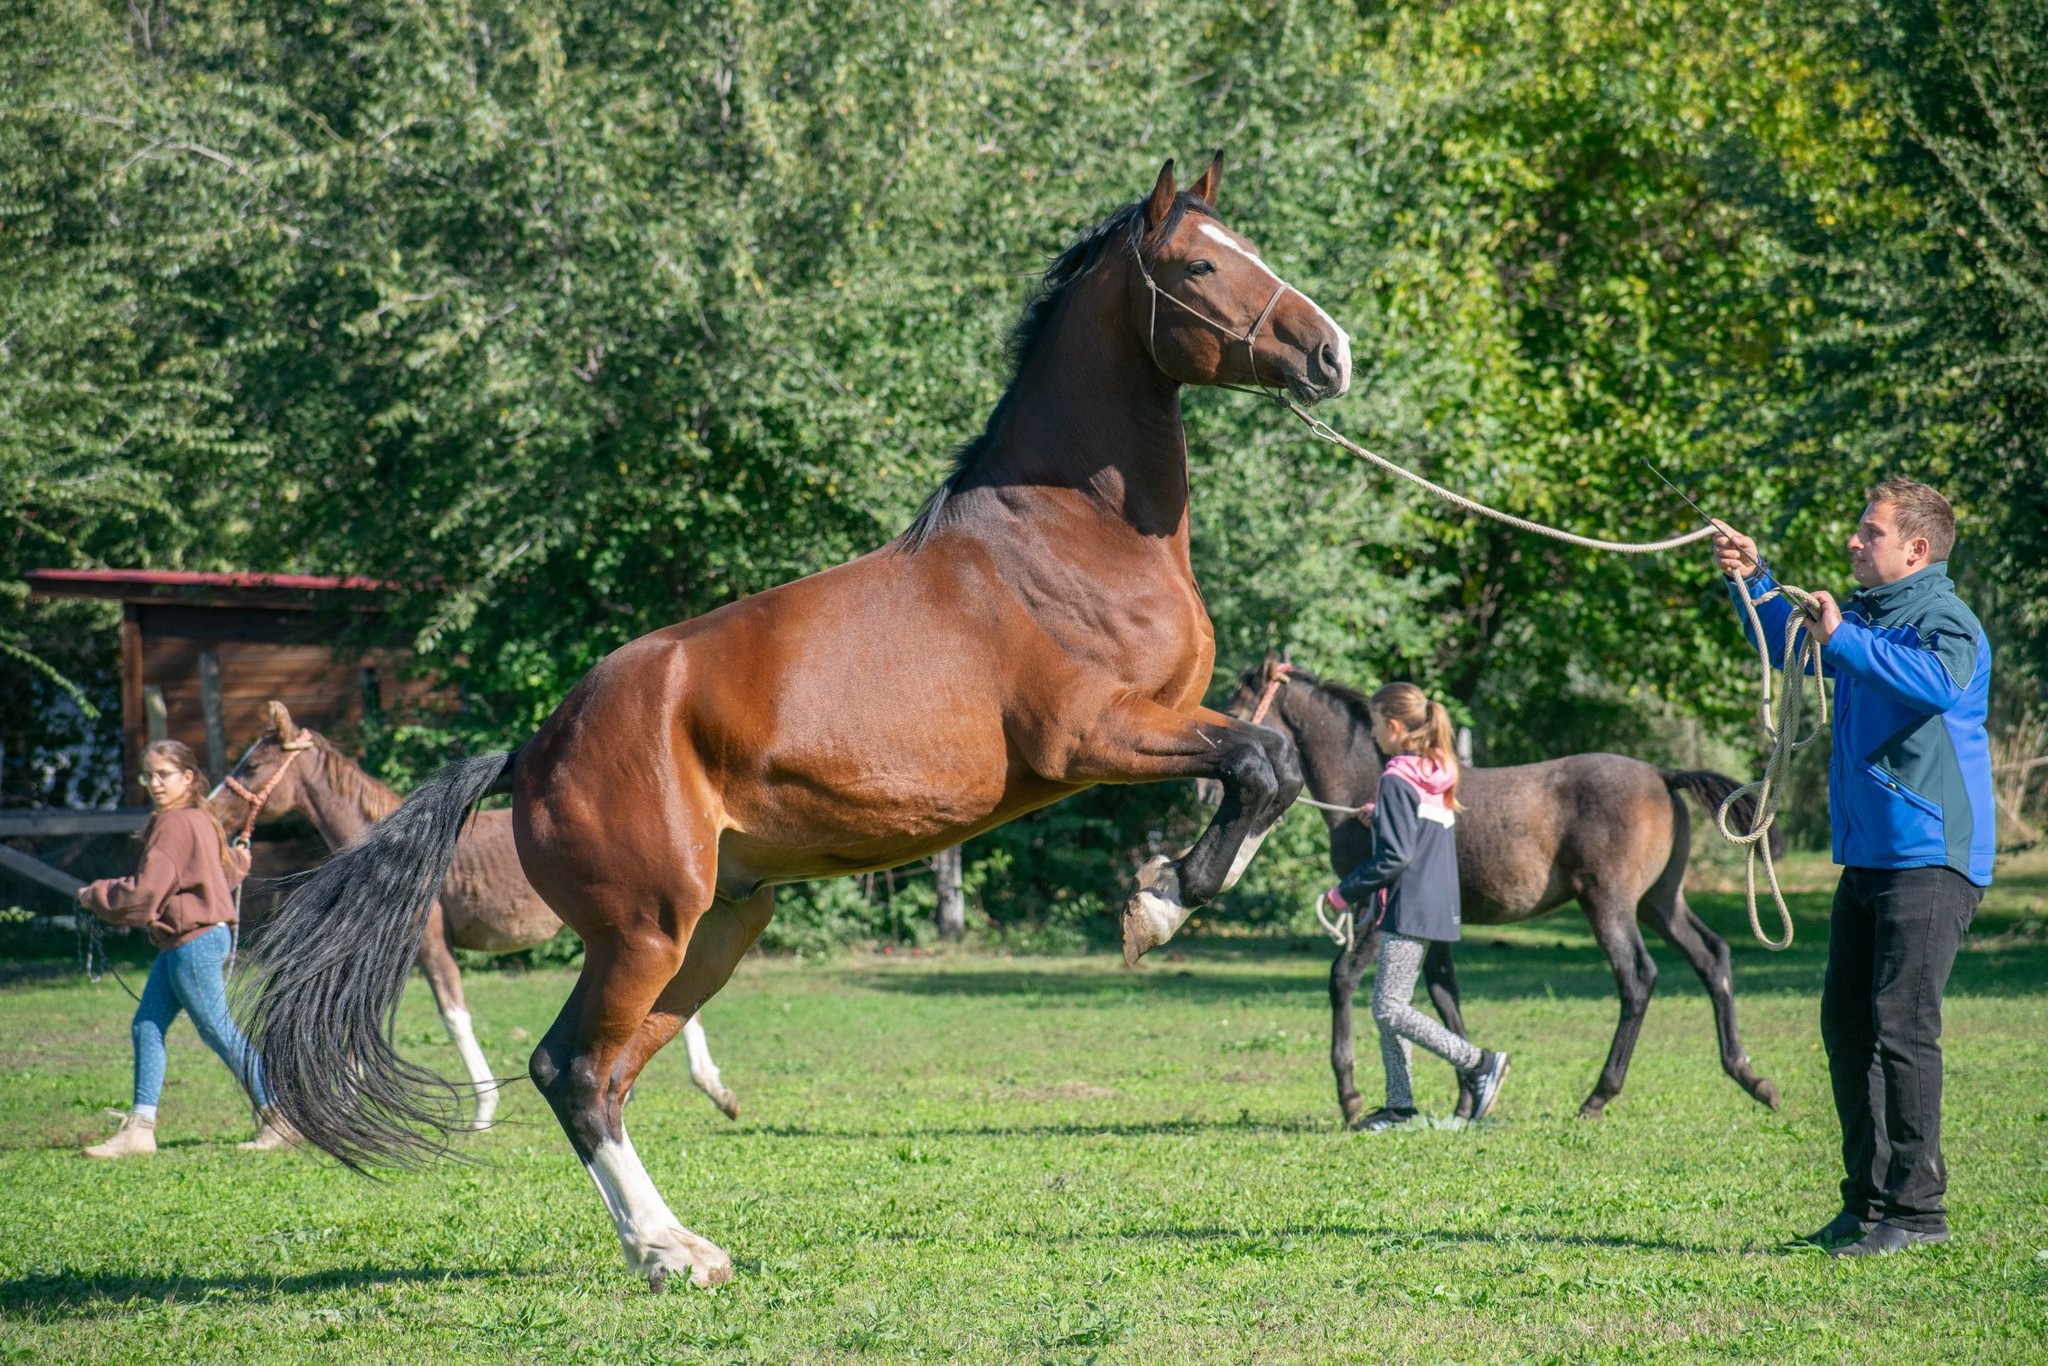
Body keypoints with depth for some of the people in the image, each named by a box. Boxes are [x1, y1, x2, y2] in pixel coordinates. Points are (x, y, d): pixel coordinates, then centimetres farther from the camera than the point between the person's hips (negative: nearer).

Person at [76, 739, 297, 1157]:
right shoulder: (201, 820, 13)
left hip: (194, 942, -10)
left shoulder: (174, 824, -17)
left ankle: (282, 1117, 2)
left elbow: (145, 890, -21)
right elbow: (231, 867, 25)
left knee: (217, 1030, -4)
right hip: (178, 945, 10)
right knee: (147, 1025, 7)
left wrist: (95, 895, -8)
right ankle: (139, 1128, 6)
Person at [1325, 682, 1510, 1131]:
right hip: (1437, 904, 10)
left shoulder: (1396, 781, -15)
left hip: (1407, 907, -10)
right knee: (1391, 1008, 13)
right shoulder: (1438, 777, 11)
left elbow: (1394, 857, -20)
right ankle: (1399, 1104, 13)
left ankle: (1478, 1063, -9)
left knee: (1389, 1010, -7)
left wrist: (1346, 892, -11)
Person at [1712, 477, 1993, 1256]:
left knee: (1902, 1024, -13)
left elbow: (1938, 681, -35)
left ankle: (1917, 1207, -9)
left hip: (1930, 858, -10)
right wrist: (1752, 581, 21)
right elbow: (1792, 646, 35)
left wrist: (1844, 639, -31)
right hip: (1867, 855, 10)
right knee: (1847, 1023, 12)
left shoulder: (1944, 621, -12)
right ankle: (1868, 1200, 19)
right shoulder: (1868, 616, 16)